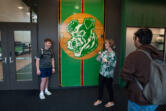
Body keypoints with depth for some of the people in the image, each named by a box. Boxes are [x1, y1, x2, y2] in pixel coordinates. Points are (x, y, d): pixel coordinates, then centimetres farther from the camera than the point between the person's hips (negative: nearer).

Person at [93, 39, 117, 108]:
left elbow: (113, 64, -19)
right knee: (100, 86, 14)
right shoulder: (104, 52, 6)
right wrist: (99, 55, -8)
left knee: (109, 87, 8)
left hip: (108, 74, -6)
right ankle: (99, 100, 31)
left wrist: (106, 61, -24)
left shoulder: (113, 54, -14)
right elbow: (98, 60, 9)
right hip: (102, 73, 6)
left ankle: (111, 102, 28)